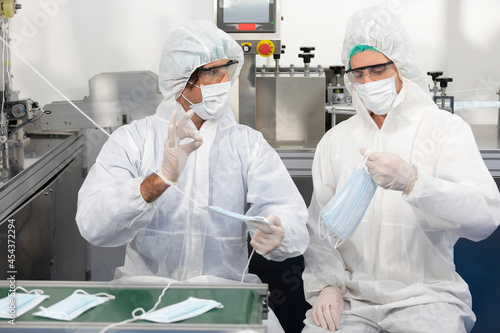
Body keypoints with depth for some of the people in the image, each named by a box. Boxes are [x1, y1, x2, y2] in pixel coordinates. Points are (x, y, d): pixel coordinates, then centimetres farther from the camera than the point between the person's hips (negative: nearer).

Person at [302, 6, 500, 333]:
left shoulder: (446, 128, 0)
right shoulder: (335, 140, 12)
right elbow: (320, 227, 10)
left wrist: (412, 182, -29)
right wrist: (326, 284, -8)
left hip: (425, 296, -2)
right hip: (351, 298, 2)